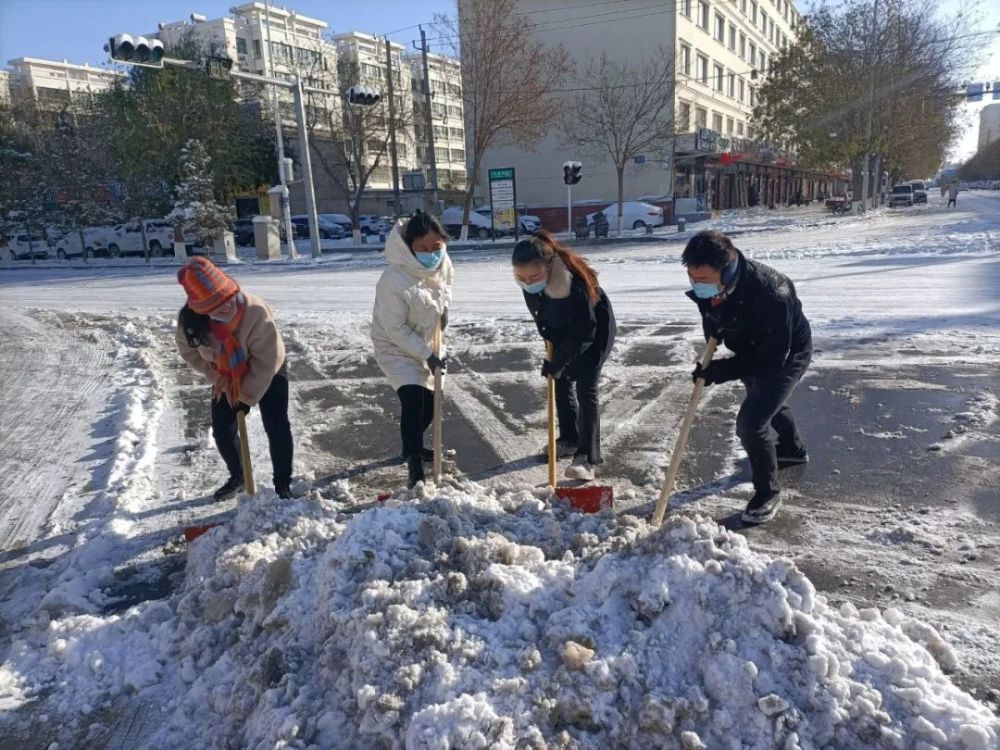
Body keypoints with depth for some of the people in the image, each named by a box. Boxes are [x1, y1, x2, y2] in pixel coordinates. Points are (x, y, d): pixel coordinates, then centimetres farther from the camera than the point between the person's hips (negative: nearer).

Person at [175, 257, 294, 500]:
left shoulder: (256, 311, -39)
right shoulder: (190, 319, -27)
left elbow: (267, 359, -30)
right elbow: (189, 351, -5)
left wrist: (247, 395, -23)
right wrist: (216, 376, -14)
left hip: (267, 372, -4)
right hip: (227, 377, 4)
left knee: (277, 428, -9)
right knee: (222, 431, 6)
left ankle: (283, 485, 8)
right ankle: (237, 478, 32)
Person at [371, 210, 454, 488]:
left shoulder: (442, 262, -13)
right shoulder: (394, 280, -34)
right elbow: (395, 329, -27)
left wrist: (444, 306, -7)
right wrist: (426, 354, -25)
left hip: (425, 342, 8)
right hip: (395, 346, -7)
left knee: (430, 399, 16)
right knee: (413, 399, -22)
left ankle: (412, 446, 40)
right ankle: (415, 466, -17)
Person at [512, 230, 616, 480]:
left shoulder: (572, 283, -40)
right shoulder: (529, 282, -20)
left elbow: (585, 331, -32)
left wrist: (558, 361, -29)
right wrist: (553, 351, -3)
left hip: (595, 330, -7)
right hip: (564, 331, 7)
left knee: (585, 389, -15)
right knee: (560, 383, 13)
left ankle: (587, 458, -15)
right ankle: (569, 439, 31)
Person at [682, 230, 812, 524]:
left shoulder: (770, 295, -43)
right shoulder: (707, 286, -23)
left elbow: (772, 358, -35)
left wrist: (720, 371, -34)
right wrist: (712, 338, -9)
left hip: (787, 355, -8)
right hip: (751, 349, 8)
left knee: (750, 423, -17)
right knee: (766, 402, 30)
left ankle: (768, 492, 7)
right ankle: (794, 449, 61)